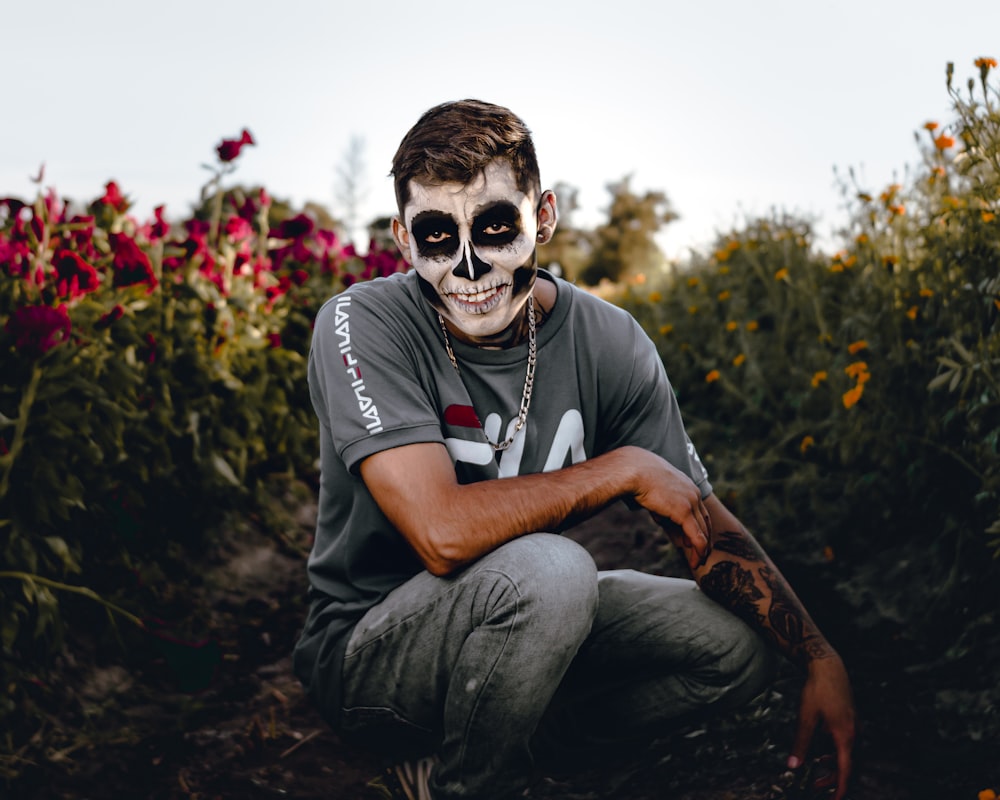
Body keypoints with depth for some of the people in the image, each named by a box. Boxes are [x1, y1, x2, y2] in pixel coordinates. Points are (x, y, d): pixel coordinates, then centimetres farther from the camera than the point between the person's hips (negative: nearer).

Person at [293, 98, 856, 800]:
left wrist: (820, 658, -12)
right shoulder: (363, 325, -22)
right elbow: (443, 534, -33)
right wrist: (628, 469, -24)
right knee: (548, 568, -33)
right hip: (368, 655, -5)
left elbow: (706, 527, -2)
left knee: (739, 647, -5)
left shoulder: (607, 342, -9)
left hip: (525, 624, 6)